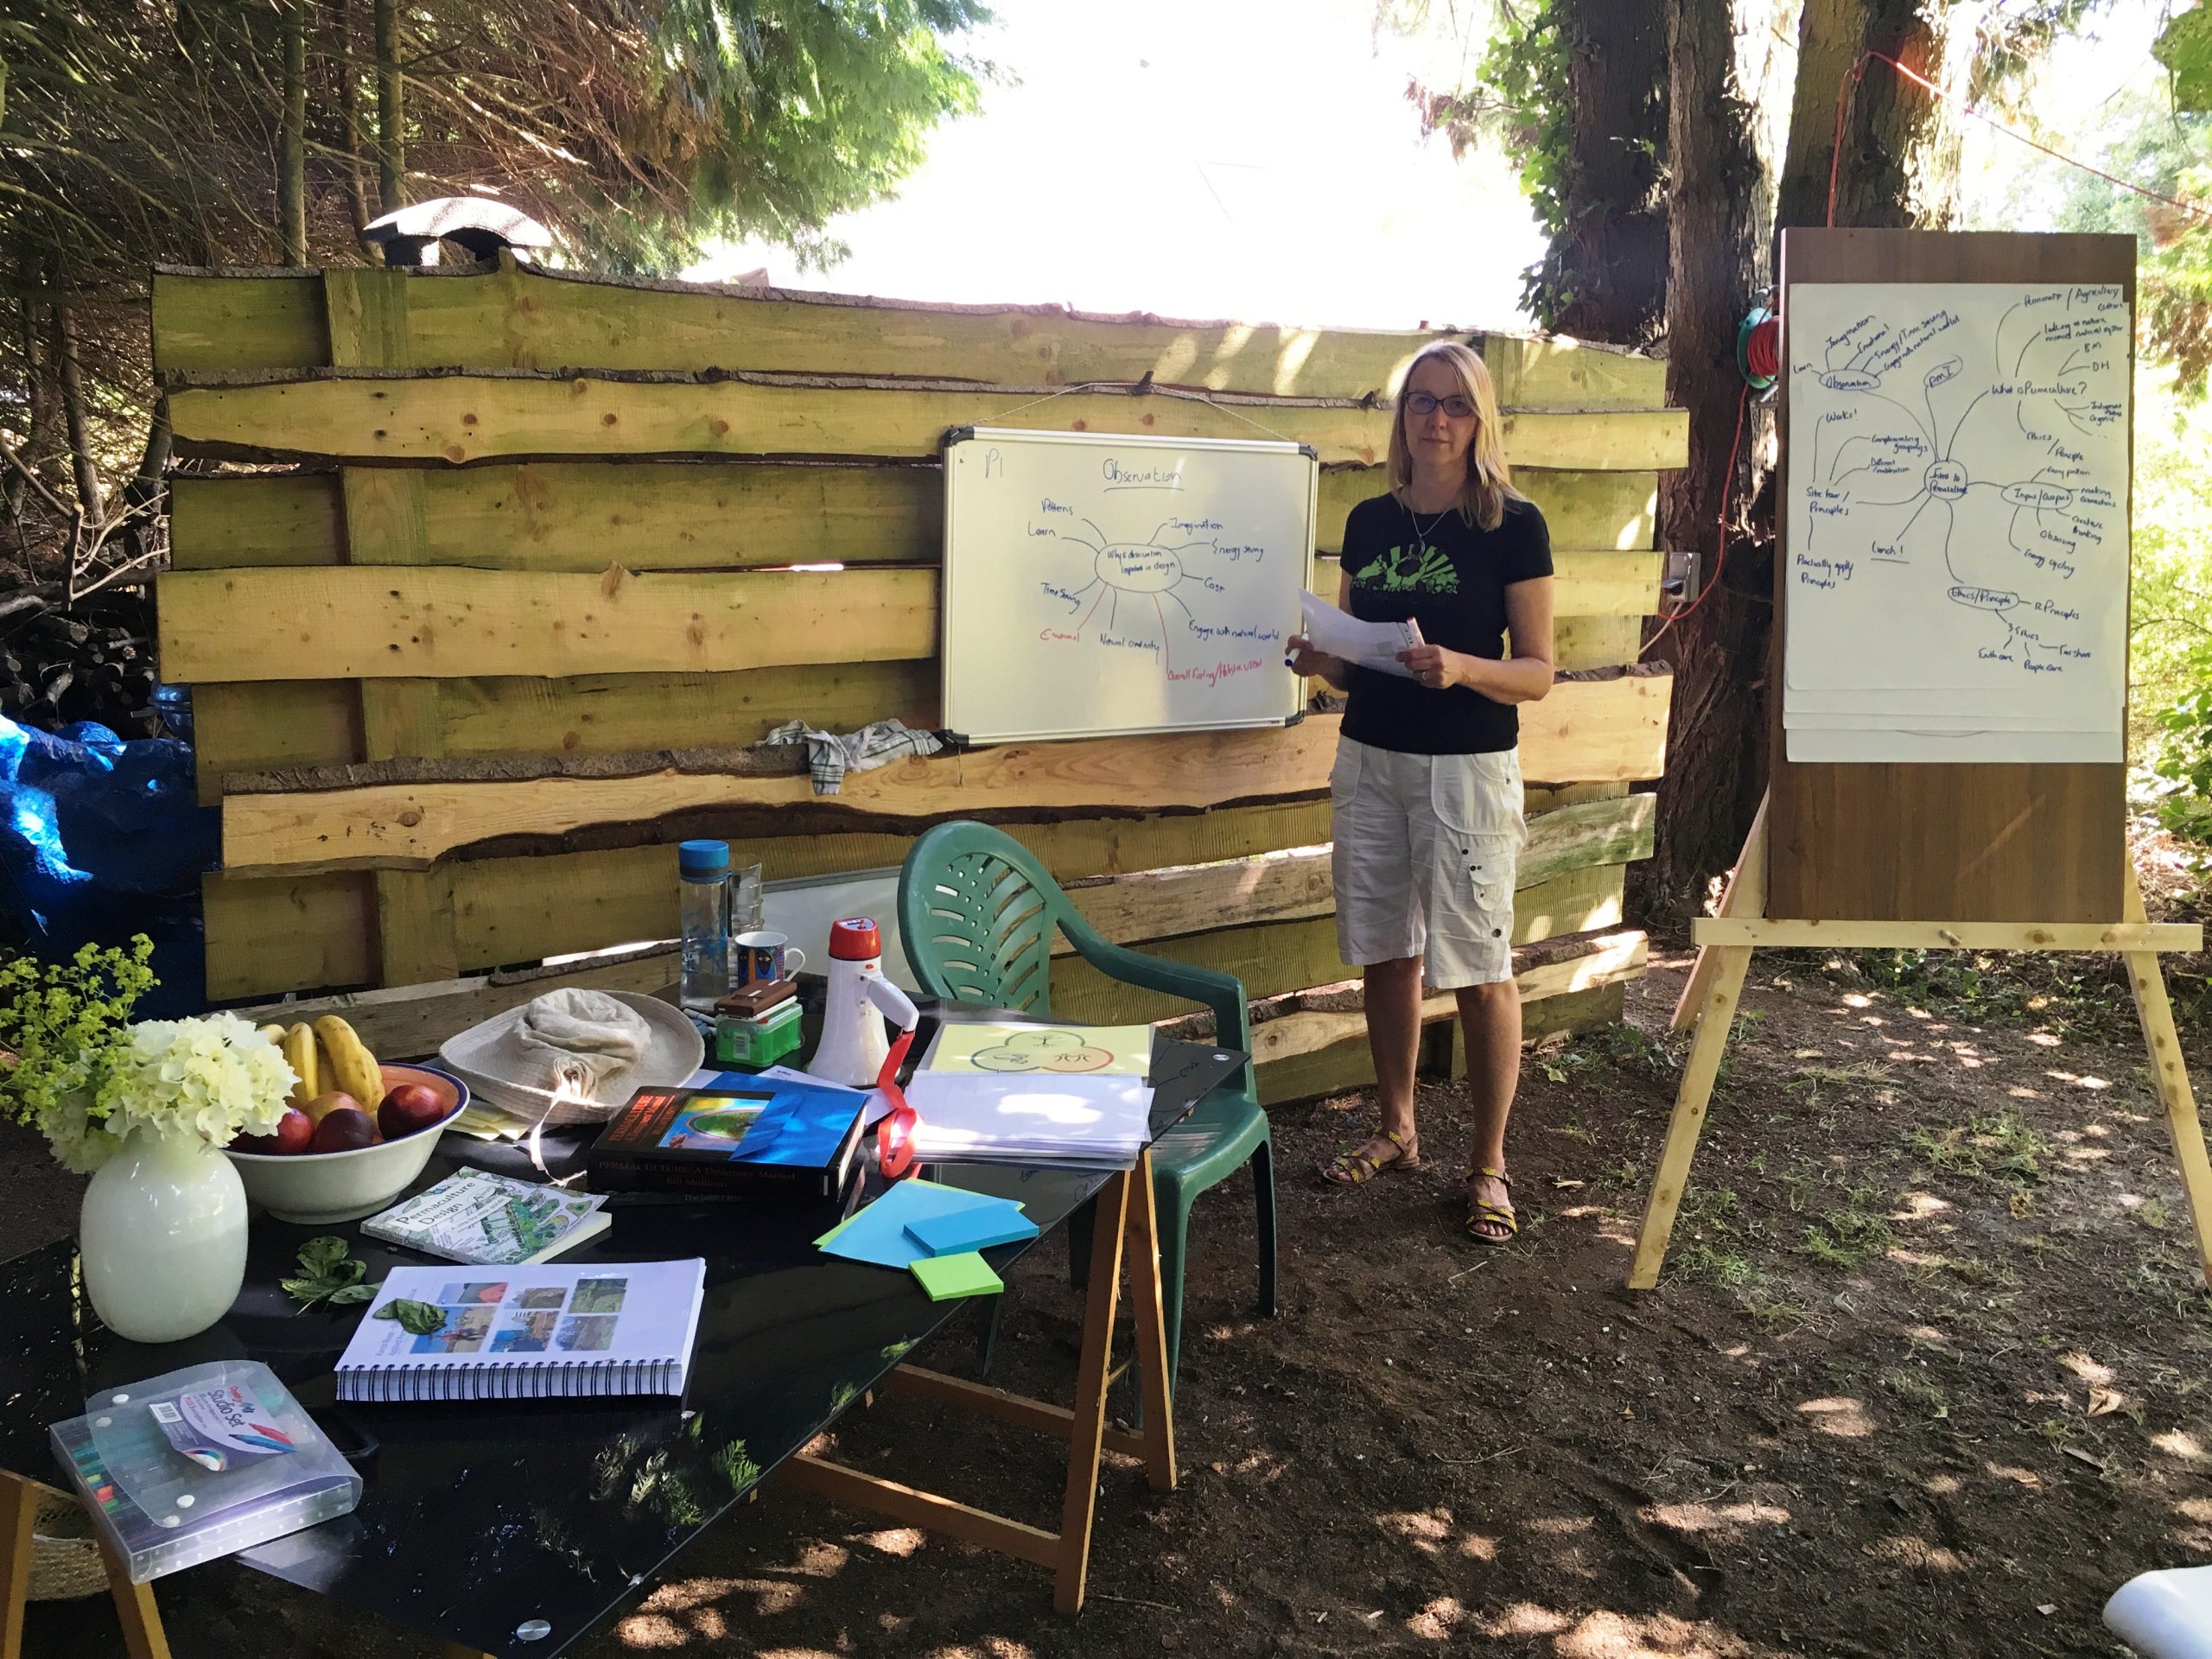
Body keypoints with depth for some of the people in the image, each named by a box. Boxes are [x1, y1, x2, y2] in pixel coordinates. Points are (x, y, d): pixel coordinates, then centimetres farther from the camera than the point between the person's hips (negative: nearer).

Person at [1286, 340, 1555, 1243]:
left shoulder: (1513, 524, -6)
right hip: (1368, 762, 5)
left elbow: (1538, 672, -7)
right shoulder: (1369, 522, 8)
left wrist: (1460, 669, -25)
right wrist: (1321, 659, -7)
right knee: (1387, 956, 12)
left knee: (1479, 971, -1)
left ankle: (1489, 1164, 14)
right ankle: (1397, 1132, 29)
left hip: (1466, 770, -5)